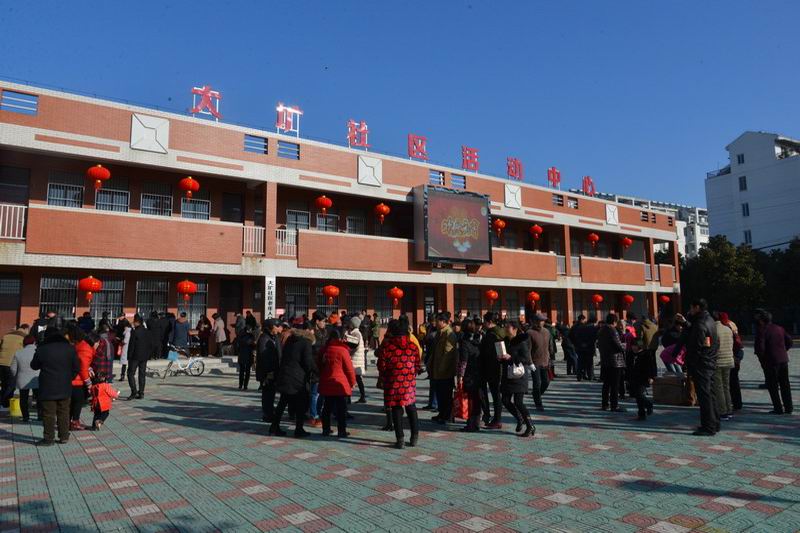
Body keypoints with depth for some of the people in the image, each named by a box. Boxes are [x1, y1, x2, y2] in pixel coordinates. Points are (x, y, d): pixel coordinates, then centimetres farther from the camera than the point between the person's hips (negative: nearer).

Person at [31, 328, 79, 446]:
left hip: (47, 388, -3)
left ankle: (48, 438, 9)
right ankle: (64, 437, 16)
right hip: (65, 388, 3)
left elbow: (34, 366, 6)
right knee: (63, 413, 11)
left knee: (49, 414, 4)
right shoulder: (70, 348, 0)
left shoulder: (42, 350, -9)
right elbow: (76, 367, 4)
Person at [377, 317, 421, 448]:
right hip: (410, 382, 2)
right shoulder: (413, 346, -3)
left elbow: (381, 366, -6)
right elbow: (418, 366, 3)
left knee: (396, 410, 6)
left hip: (393, 383, -2)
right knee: (411, 408, 17)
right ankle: (415, 436, 23)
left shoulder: (386, 346, -11)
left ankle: (400, 439, 7)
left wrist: (383, 378, 11)